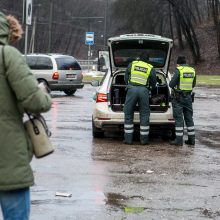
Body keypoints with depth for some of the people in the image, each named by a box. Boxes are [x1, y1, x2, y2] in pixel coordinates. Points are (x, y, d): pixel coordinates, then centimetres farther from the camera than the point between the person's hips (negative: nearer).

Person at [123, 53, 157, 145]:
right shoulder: (151, 68, 9)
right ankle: (144, 139, 8)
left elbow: (126, 78, 13)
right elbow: (153, 83, 13)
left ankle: (128, 139, 7)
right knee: (144, 115, 8)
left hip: (132, 89, 0)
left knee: (128, 114, 8)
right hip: (144, 91, 0)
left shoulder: (132, 64, 10)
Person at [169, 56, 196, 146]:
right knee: (189, 117, 12)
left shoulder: (178, 70, -13)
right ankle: (191, 139, 15)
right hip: (188, 97, 6)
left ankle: (179, 139, -3)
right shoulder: (192, 71, 6)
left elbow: (171, 84, -16)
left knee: (178, 118, -2)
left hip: (178, 97, -6)